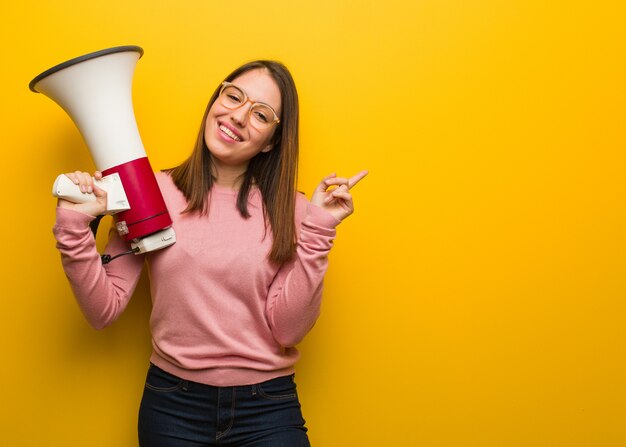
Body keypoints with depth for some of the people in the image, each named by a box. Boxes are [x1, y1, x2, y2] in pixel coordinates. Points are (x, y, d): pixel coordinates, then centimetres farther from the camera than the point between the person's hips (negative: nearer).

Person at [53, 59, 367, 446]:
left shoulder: (290, 211, -3)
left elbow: (288, 330, -11)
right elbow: (105, 310, -5)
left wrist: (317, 232, -15)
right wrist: (74, 228, -15)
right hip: (172, 403, 1)